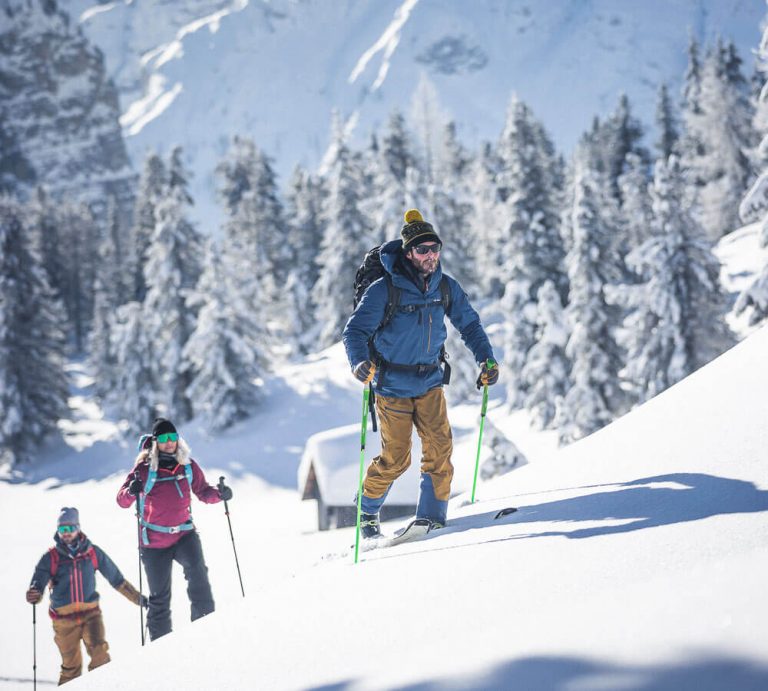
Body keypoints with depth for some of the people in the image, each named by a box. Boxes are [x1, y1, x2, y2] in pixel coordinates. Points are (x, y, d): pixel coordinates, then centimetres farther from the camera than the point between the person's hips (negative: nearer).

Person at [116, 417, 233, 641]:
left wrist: (219, 494, -9)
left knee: (197, 570, -29)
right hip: (154, 542, -1)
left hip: (183, 534, 1)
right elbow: (121, 500, -9)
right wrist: (131, 491, -31)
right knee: (159, 597, 6)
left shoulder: (188, 465, 1)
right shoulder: (145, 468, -7)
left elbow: (203, 492, 12)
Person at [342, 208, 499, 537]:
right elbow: (355, 330, -16)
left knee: (440, 449, -8)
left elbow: (469, 324, 11)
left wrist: (487, 359, -1)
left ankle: (433, 519, 1)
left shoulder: (446, 287, -2)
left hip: (430, 381, 4)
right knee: (396, 459, -1)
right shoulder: (384, 290, -17)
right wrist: (360, 362, -35)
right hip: (393, 385, -4)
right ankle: (367, 510, 24)